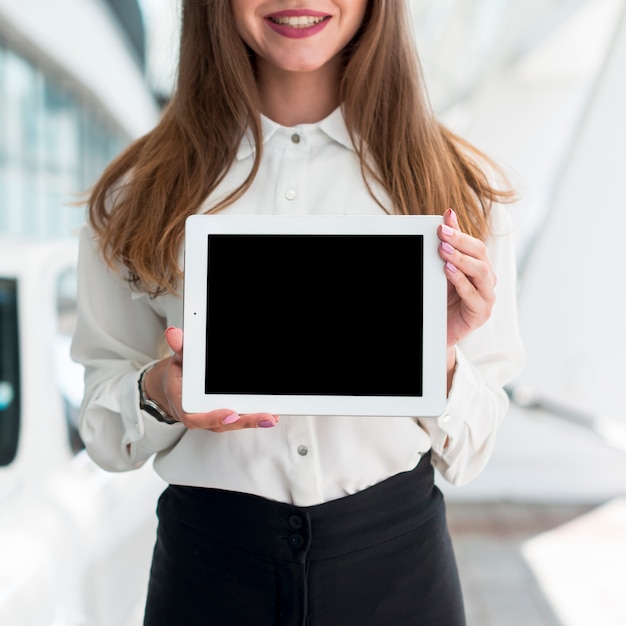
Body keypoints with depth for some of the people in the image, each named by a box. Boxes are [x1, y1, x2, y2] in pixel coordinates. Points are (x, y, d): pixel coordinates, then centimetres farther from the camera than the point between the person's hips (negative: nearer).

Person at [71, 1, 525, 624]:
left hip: (396, 558, 1)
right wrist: (158, 394, -17)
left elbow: (470, 442, 0)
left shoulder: (461, 186, -3)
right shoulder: (139, 189, -3)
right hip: (208, 565, 0)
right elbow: (102, 407, 3)